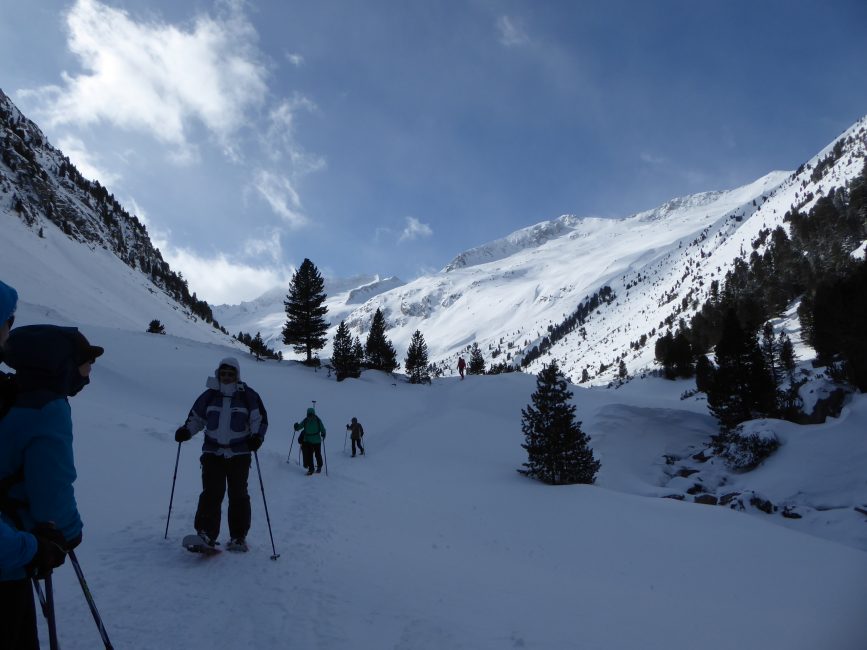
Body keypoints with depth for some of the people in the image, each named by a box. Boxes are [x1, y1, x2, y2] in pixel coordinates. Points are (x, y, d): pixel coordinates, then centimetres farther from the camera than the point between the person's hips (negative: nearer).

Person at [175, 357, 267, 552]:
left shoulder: (248, 396, 0)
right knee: (211, 493, -9)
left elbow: (260, 419, 3)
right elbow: (196, 417, 16)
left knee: (238, 495, 2)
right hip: (213, 453, 1)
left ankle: (238, 537, 12)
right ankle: (205, 534, -5)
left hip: (239, 454, -1)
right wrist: (185, 430, -2)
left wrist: (257, 436, -14)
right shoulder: (209, 395, 6)